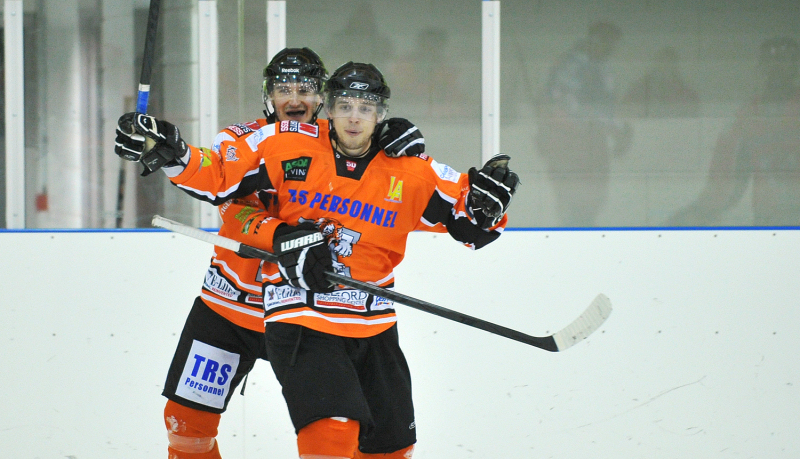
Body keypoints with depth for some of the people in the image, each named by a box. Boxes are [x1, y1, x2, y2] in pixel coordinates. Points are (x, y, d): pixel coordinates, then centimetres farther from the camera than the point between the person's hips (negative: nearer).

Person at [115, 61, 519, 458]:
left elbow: (470, 225, 0)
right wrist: (174, 155, -15)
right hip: (300, 319, -4)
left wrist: (487, 201, -21)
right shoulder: (287, 147, -5)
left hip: (373, 325, 4)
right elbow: (217, 179, 1)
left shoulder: (410, 173, -2)